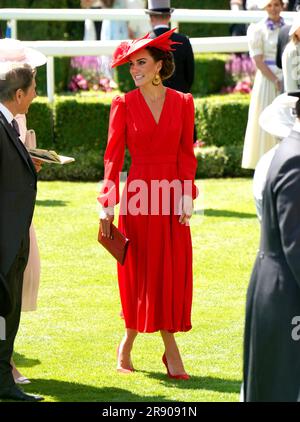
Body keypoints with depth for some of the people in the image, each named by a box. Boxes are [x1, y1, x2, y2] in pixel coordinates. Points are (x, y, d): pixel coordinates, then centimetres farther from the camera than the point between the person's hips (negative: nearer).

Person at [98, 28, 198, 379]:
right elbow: (113, 156, -2)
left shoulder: (182, 103, 3)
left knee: (173, 271, 0)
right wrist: (108, 205, -7)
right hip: (137, 195, -2)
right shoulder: (124, 105, -2)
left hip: (172, 196, 2)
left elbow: (186, 153, 5)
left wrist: (186, 196, -4)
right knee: (140, 270, 2)